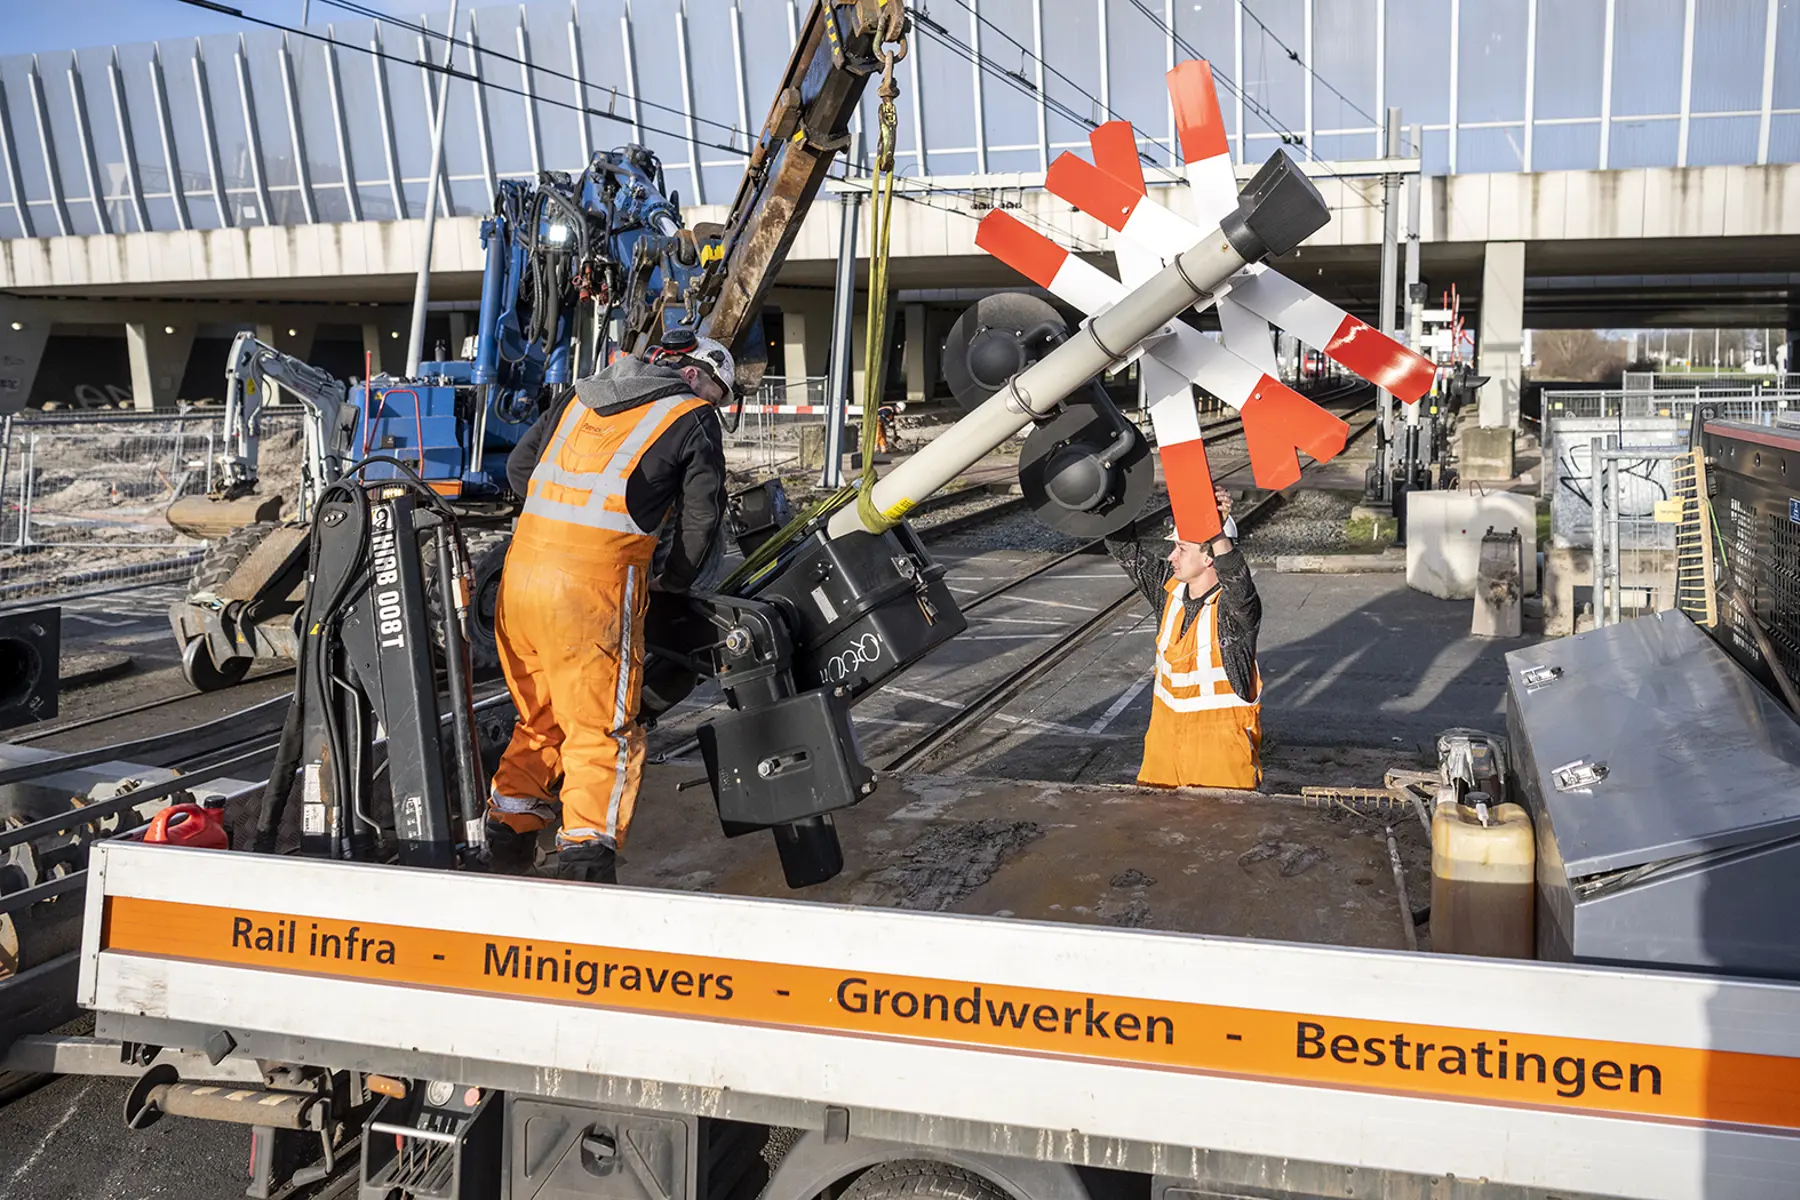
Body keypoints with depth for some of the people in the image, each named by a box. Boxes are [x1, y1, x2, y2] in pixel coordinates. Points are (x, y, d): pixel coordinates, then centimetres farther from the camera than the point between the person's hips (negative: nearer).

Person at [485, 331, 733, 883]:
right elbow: (700, 522, 6)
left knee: (539, 718, 21)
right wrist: (670, 580, 23)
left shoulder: (584, 396, 22)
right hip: (597, 580, -6)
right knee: (602, 729, 1)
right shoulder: (695, 419, 6)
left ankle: (506, 838, 26)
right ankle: (584, 857, -7)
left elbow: (518, 468, 24)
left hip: (523, 564, 6)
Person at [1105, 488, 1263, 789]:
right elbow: (1126, 547, 4)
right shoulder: (1171, 589, 1)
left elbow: (1237, 581, -41)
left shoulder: (1235, 607, -17)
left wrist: (1218, 533, -52)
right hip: (1166, 735, 6)